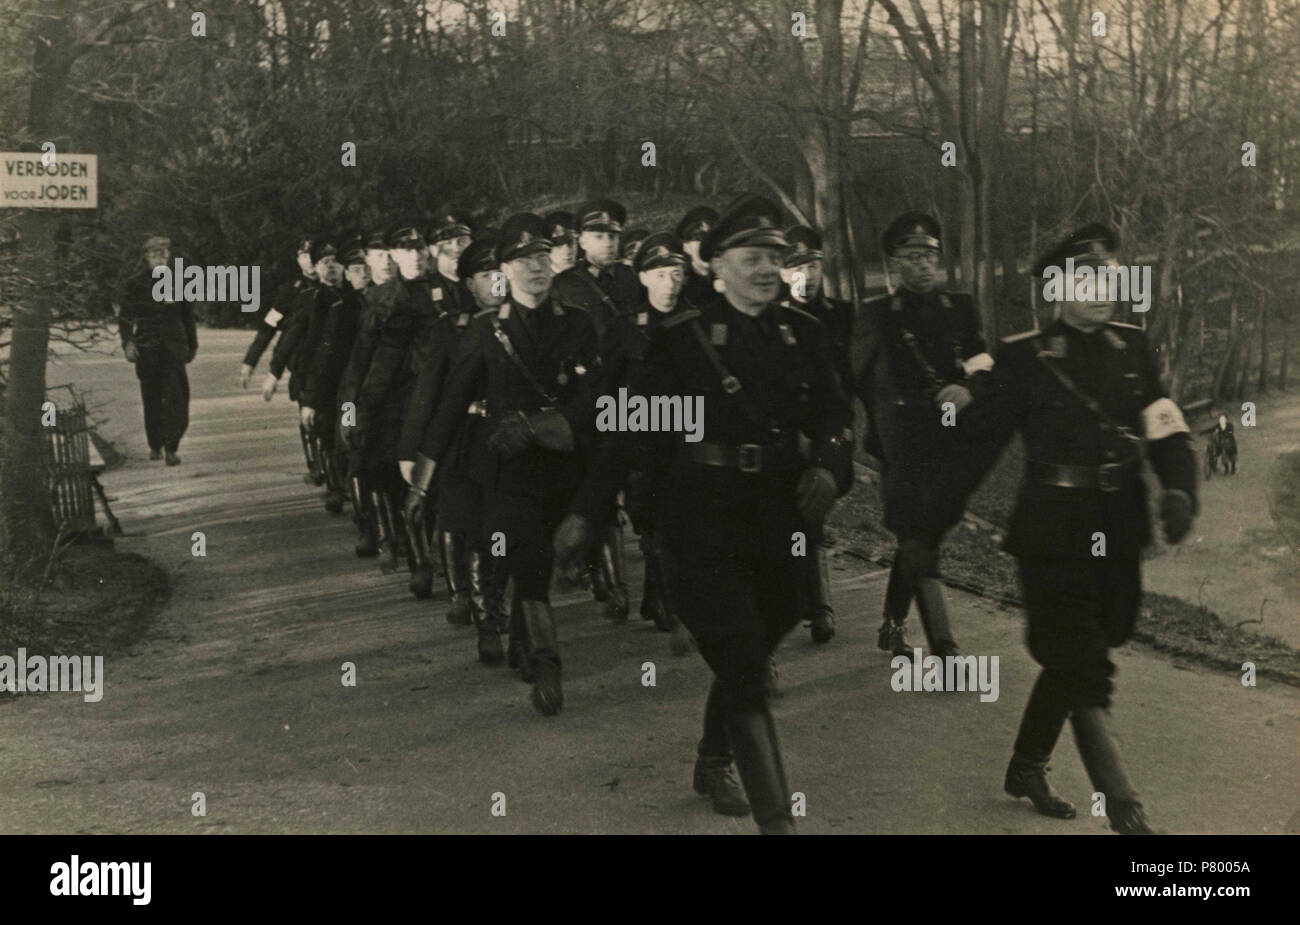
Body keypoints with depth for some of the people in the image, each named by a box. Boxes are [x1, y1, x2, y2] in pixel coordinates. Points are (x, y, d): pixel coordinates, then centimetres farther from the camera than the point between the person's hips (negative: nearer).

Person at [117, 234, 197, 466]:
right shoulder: (135, 285, 3)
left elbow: (188, 316, 17)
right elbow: (125, 317, 0)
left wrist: (192, 345, 20)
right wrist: (128, 342, -14)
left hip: (174, 346, 0)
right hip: (146, 349, 0)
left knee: (177, 396, -12)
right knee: (151, 398, 5)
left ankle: (171, 448, -9)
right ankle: (154, 445, 22)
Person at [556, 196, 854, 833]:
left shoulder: (801, 334, 6)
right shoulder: (684, 338, -6)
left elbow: (832, 413, 3)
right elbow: (634, 428, -5)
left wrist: (829, 465, -19)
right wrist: (585, 512, -7)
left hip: (779, 521, 5)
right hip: (705, 523, -5)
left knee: (744, 656, 20)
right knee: (744, 669, -9)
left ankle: (713, 764, 46)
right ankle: (776, 820, -7)